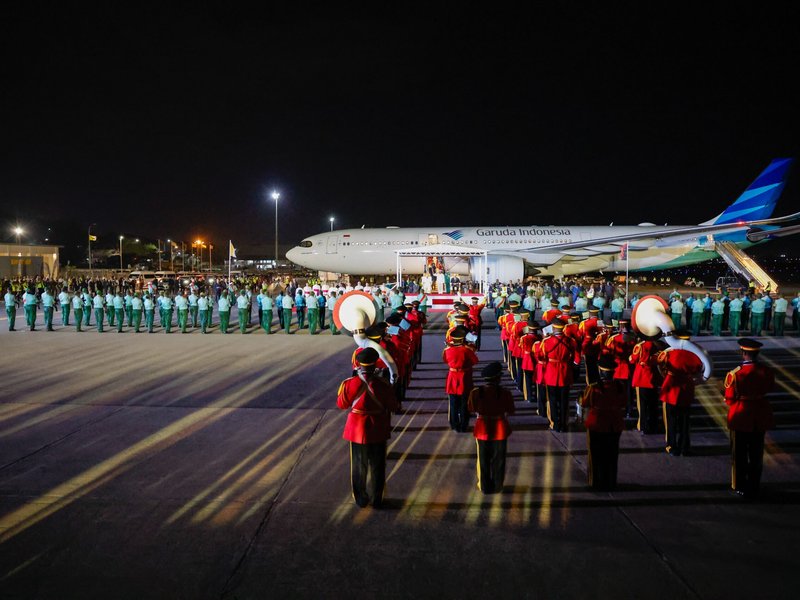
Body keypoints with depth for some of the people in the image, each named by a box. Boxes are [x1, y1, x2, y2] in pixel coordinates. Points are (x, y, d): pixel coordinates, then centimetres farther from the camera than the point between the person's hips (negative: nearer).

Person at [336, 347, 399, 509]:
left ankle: (360, 499, 28)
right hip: (378, 430, 0)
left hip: (357, 430, 0)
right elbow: (393, 407, -5)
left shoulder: (349, 384, -17)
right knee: (377, 466, 16)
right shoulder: (384, 385, -17)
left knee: (359, 466, 17)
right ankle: (376, 500, 26)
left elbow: (341, 405, -2)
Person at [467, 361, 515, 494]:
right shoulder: (505, 393, -18)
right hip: (500, 430, -1)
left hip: (483, 430, 1)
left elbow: (471, 409, -2)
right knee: (498, 460, 17)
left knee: (483, 460, 19)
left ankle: (484, 486, 30)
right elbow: (510, 411, -8)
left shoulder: (475, 392, -15)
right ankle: (497, 487, 28)